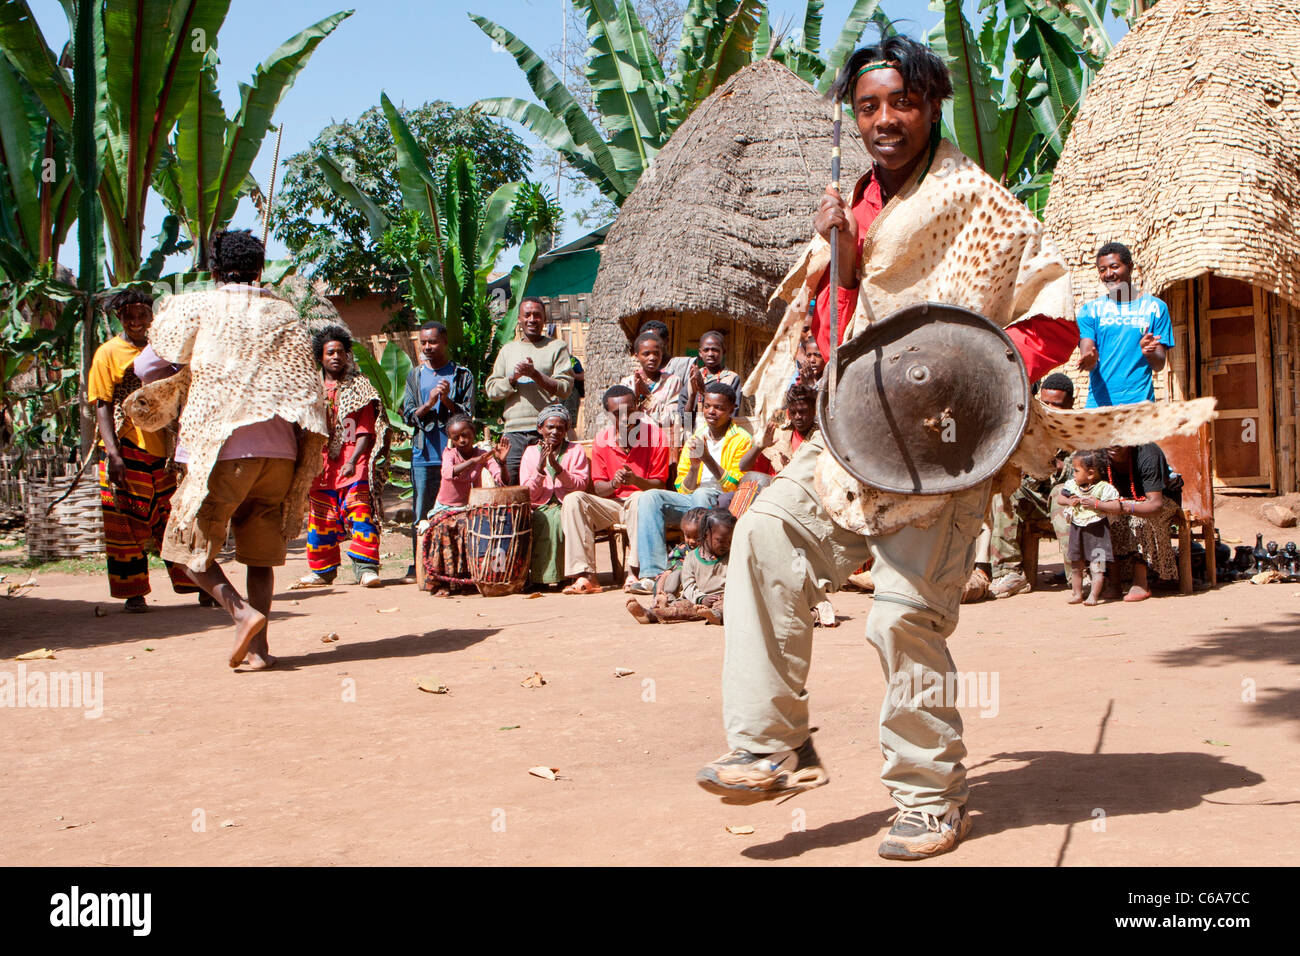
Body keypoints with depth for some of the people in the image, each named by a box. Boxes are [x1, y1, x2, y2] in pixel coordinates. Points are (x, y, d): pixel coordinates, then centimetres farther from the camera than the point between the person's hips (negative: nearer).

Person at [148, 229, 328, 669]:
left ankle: (242, 611, -13)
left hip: (225, 449, -4)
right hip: (280, 449, 4)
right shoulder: (285, 314, 9)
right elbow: (308, 385, 6)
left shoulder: (198, 308, 1)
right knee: (262, 550, 13)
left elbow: (161, 353, 15)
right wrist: (308, 456, 11)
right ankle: (259, 646, 7)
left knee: (190, 545, 8)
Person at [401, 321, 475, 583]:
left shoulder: (462, 375, 7)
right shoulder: (415, 376, 14)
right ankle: (418, 566, 9)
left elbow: (468, 415, 2)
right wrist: (429, 403, -10)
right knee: (421, 514, 2)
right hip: (424, 455, 2)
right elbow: (408, 416, 8)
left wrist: (447, 401, -14)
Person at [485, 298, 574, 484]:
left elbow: (565, 388, -2)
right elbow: (492, 390, 14)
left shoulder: (557, 347, 8)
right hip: (514, 431, 3)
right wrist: (512, 378, -4)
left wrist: (535, 374, -13)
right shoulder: (508, 350, 20)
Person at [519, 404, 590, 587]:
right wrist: (540, 468, -12)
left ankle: (548, 575, -26)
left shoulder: (576, 450, 9)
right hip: (539, 509, 1)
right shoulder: (531, 452, 13)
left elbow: (581, 485, -5)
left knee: (553, 520, -34)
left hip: (565, 507, -1)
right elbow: (528, 493, 4)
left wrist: (557, 468, -17)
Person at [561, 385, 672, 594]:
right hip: (611, 505, 3)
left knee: (639, 499, -38)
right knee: (573, 499, -22)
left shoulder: (654, 435, -7)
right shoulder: (601, 439, 2)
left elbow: (659, 484, -6)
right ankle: (585, 575, -31)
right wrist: (614, 483, -20)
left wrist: (636, 480, -26)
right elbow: (598, 488, 3)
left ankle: (635, 572, -35)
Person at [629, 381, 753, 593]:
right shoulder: (696, 438, 15)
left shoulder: (741, 439, 1)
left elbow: (736, 488, -9)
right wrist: (694, 466, -9)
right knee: (650, 498, -20)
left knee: (701, 495, -37)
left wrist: (708, 459, -16)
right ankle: (652, 574, -32)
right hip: (691, 502, 5)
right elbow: (683, 491, 11)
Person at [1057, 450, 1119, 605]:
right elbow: (1059, 498, 12)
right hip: (1076, 529, 6)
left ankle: (1093, 596, -2)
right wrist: (1070, 501, -8)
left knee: (1096, 565, -6)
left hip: (1096, 530, -5)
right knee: (1075, 565, 12)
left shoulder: (1104, 488, -13)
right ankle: (1077, 594, 24)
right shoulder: (1071, 485, 3)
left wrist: (1095, 504, -25)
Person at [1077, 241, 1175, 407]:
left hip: (1139, 401, 0)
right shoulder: (1090, 310, 10)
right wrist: (1089, 360, -25)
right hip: (1098, 404, 1)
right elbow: (1086, 353, -1)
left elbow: (1159, 365, 5)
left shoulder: (1154, 307, 9)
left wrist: (1149, 352, -17)